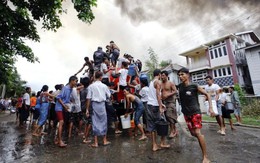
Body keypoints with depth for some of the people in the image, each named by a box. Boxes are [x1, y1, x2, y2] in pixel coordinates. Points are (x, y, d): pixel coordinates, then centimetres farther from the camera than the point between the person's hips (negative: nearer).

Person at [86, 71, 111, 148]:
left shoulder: (91, 86, -4)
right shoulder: (104, 86, -3)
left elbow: (88, 98, -5)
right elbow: (108, 95, 6)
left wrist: (87, 109, 0)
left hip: (94, 105, 0)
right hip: (102, 104, 0)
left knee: (95, 122, 8)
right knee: (103, 121, 12)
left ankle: (95, 142, 15)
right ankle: (105, 140, 24)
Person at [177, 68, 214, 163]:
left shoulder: (194, 86, -12)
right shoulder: (179, 86, -2)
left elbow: (207, 95, -5)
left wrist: (210, 107, -12)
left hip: (195, 112, -4)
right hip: (186, 114, 5)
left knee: (197, 132, -13)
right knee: (193, 133, 12)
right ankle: (201, 137, 45)